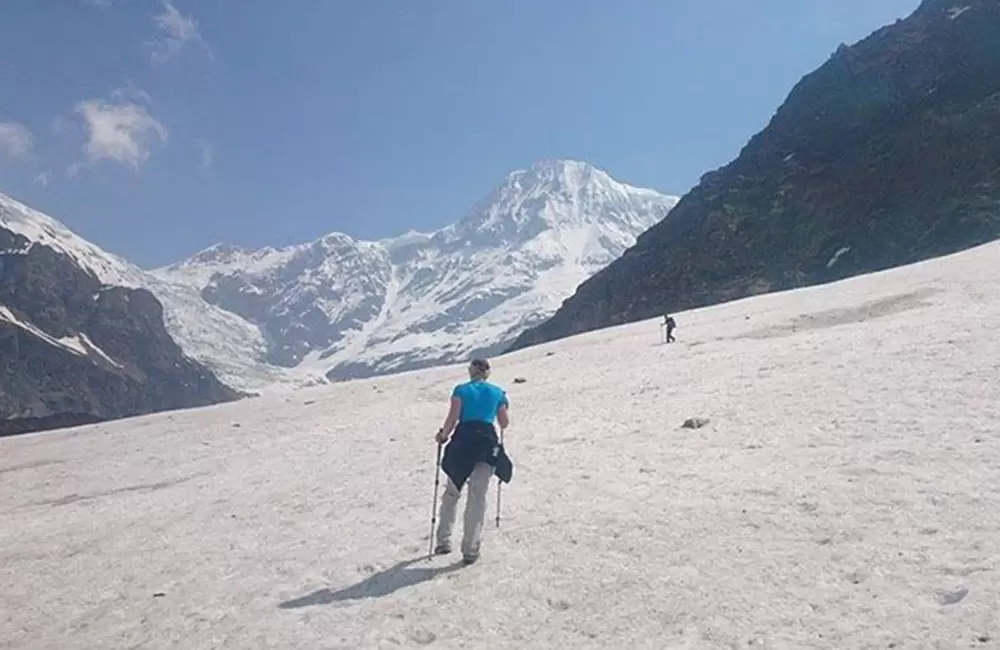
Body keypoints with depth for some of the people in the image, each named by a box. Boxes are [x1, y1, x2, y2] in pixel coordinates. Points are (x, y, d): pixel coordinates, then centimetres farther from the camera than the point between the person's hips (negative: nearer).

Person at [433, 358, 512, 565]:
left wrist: (443, 435, 13)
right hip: (488, 444, 0)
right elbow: (504, 423, 13)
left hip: (463, 442, 0)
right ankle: (470, 549, 1)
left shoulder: (461, 390, 6)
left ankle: (444, 541, 16)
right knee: (477, 496, 4)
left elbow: (453, 419, -4)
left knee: (451, 492, 15)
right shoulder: (498, 392, 11)